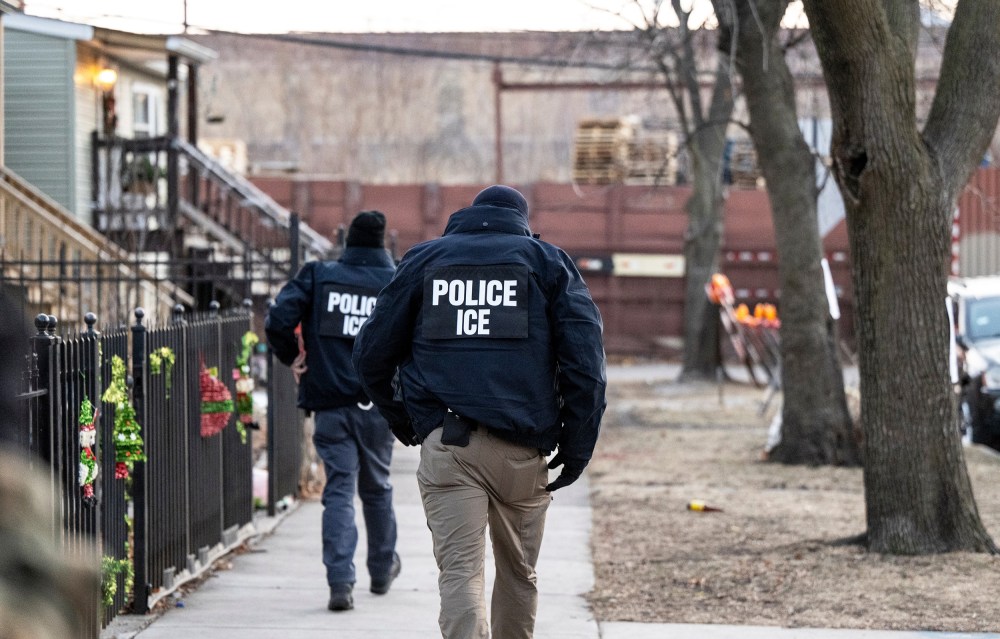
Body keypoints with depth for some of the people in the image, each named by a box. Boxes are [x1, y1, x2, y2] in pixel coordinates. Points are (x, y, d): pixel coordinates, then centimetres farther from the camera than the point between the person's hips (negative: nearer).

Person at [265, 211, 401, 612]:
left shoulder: (317, 277, 1)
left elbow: (278, 320, -10)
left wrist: (291, 357, 6)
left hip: (330, 403, 0)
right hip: (378, 405, 0)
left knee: (339, 489, -1)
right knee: (376, 487, 18)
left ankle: (341, 582, -15)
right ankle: (382, 571, 34)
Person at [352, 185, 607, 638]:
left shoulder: (423, 260, 15)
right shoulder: (547, 261, 12)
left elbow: (371, 353, 13)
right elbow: (585, 358, 0)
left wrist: (401, 421, 25)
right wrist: (577, 445, 2)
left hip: (444, 445, -1)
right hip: (521, 448, 1)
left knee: (460, 572, -9)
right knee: (518, 572, 18)